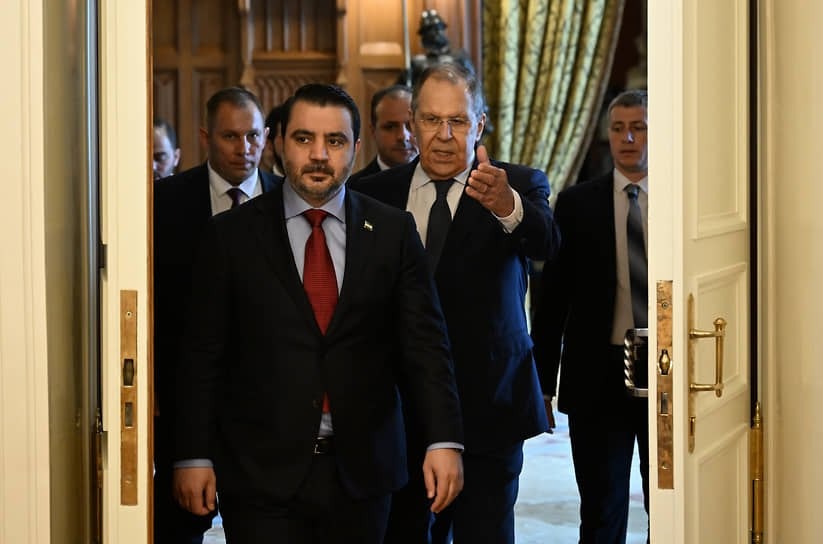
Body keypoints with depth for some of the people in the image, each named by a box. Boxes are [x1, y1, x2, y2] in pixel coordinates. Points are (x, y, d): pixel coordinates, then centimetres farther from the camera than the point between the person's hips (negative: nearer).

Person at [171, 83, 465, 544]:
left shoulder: (393, 232, 4)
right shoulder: (233, 235, 1)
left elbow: (424, 341, 0)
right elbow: (204, 354, 2)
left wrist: (444, 439, -11)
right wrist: (194, 455, -2)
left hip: (361, 470, 2)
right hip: (261, 474, -1)